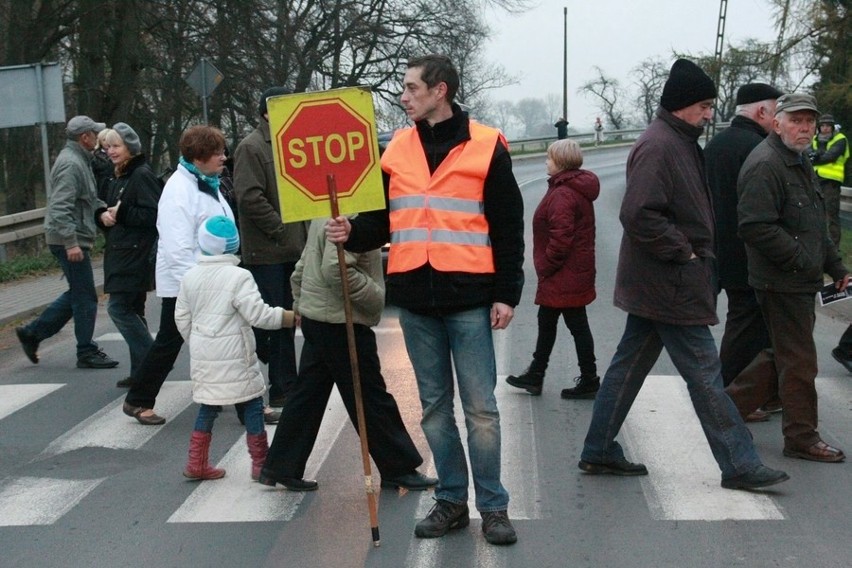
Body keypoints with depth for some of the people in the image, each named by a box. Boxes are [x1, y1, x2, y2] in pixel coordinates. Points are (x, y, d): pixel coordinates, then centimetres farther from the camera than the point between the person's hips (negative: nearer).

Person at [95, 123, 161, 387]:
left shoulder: (142, 175, -12)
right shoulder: (118, 179, 17)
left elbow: (155, 215, -19)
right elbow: (109, 212, 21)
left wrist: (122, 213, -19)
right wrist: (103, 215, -1)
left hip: (137, 254, -10)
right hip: (121, 254, 10)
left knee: (119, 308, -11)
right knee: (131, 310, 11)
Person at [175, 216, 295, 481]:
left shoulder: (190, 277, 5)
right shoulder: (239, 276, -13)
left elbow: (182, 319, 11)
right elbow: (259, 314, -18)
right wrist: (295, 317, -15)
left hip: (202, 356, 6)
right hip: (233, 356, -6)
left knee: (208, 406, 16)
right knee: (252, 405, 5)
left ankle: (196, 463, 17)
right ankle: (260, 464, 9)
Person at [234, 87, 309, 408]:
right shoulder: (251, 148, -9)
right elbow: (250, 197, -19)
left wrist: (302, 234, 9)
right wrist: (281, 229, -16)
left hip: (291, 250, 8)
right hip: (266, 252, -8)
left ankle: (284, 388, 22)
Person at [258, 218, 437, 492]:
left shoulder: (324, 216, 14)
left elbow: (302, 268, 20)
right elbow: (336, 268, -29)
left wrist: (300, 305, 26)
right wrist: (377, 297, -19)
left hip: (314, 318, 10)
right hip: (340, 323, -10)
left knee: (307, 394, 13)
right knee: (370, 398, 1)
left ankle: (280, 467, 18)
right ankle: (398, 469, 12)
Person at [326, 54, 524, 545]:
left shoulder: (486, 146, -2)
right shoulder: (397, 150, 10)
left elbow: (508, 227, -2)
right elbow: (384, 219, 15)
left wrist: (507, 294, -6)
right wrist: (352, 233, -6)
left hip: (469, 297, -4)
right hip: (414, 299, 4)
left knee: (480, 407, 1)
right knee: (435, 406, 12)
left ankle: (493, 506, 13)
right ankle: (452, 500, 24)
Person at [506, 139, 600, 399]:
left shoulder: (563, 194, -21)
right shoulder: (577, 189, 12)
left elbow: (561, 238, -28)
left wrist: (546, 266, -15)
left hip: (564, 277, -11)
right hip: (575, 273, 11)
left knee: (577, 326, 0)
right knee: (546, 321, 18)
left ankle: (589, 381, 12)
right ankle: (535, 375, 28)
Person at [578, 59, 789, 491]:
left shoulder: (679, 143, 15)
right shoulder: (657, 146, -17)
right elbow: (638, 214, -26)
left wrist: (689, 250, 11)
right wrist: (683, 250, -19)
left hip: (654, 285, 11)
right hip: (671, 286, -11)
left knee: (629, 366, 14)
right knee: (704, 375, -3)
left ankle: (599, 451, 22)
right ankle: (738, 465, 6)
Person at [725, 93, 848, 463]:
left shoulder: (800, 163, 18)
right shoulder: (765, 165, -17)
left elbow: (816, 225, 26)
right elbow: (756, 227, -26)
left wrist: (836, 267, 21)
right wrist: (801, 260, -20)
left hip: (801, 281, 10)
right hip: (782, 283, -10)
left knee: (783, 355, 17)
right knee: (799, 362, -1)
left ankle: (728, 405, 27)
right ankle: (802, 438, 12)